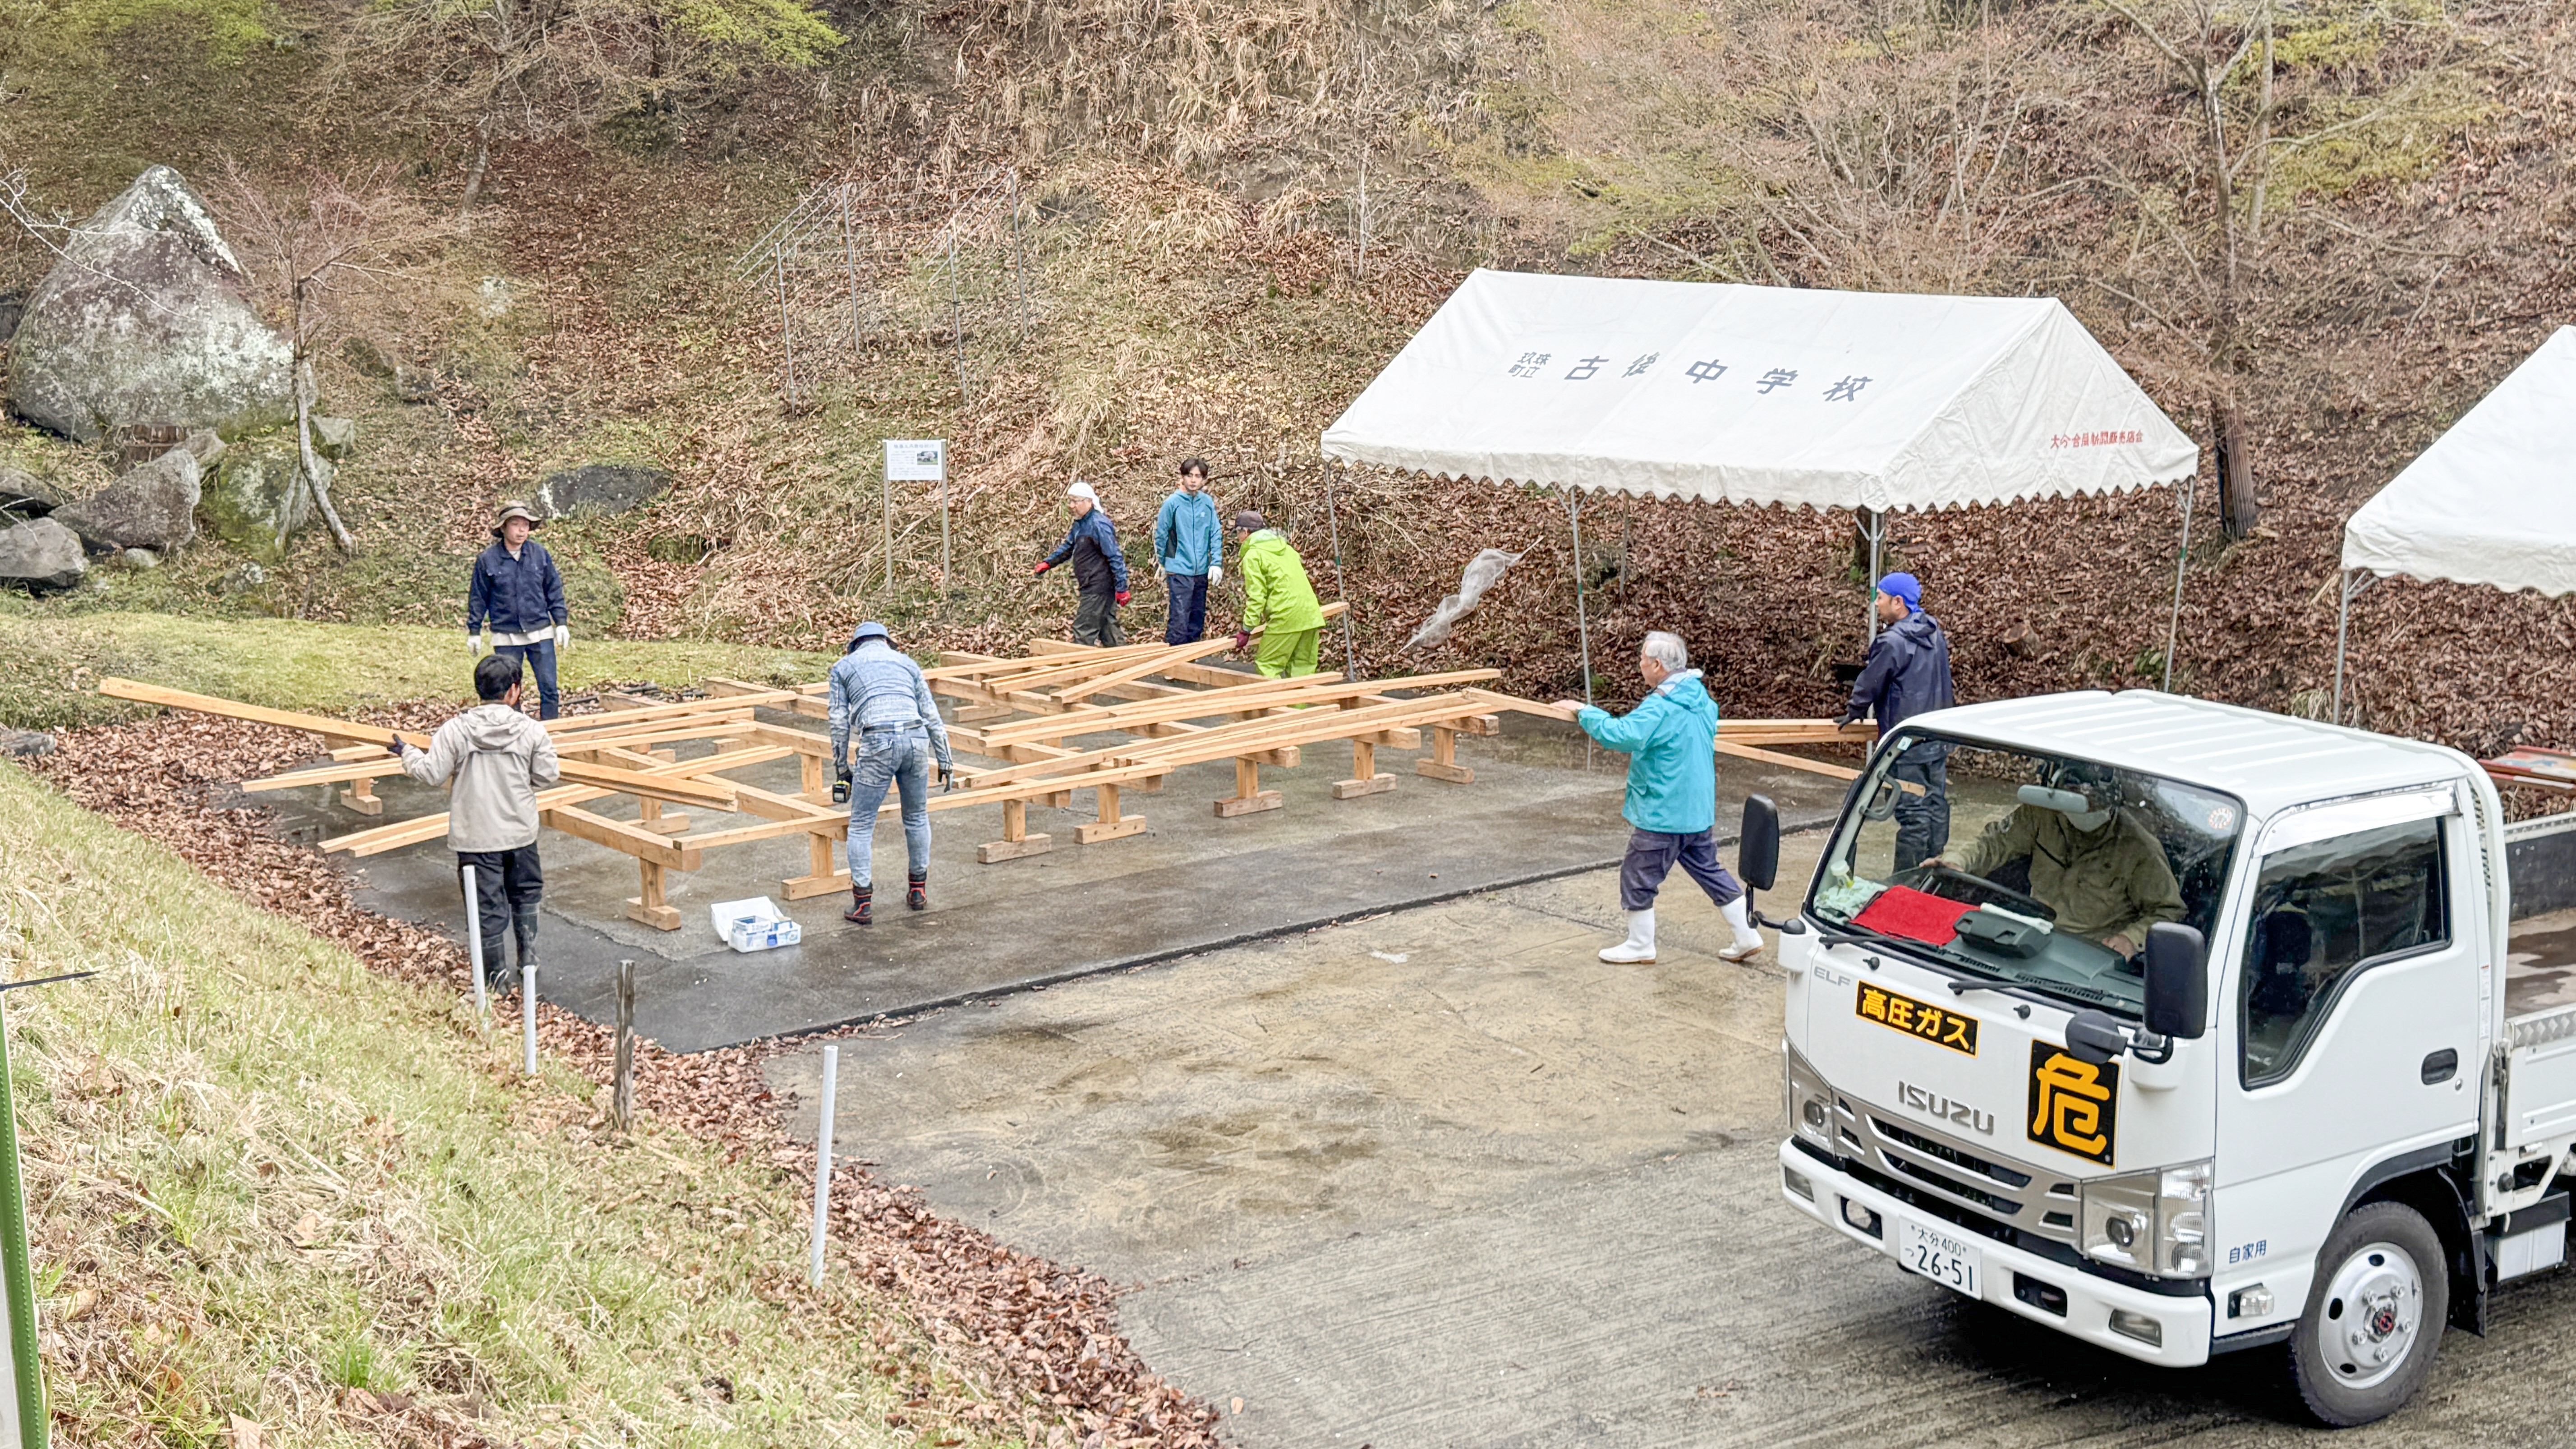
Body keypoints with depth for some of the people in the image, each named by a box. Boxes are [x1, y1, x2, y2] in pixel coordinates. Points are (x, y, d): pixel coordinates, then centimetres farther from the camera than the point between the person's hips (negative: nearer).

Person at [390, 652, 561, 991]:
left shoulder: (455, 731, -11)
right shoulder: (532, 731, -9)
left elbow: (431, 774, -8)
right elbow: (547, 776, -3)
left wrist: (408, 753, 12)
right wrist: (548, 753, 19)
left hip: (475, 837, -2)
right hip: (520, 833, 2)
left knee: (487, 904, 7)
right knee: (525, 894, 24)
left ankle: (496, 976, 12)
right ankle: (529, 960, 26)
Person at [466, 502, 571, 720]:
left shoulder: (540, 554, 2)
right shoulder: (488, 560, -3)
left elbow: (554, 590, 10)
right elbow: (477, 598, 5)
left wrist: (561, 622, 5)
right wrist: (474, 632, 6)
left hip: (541, 633, 1)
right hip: (506, 637, -1)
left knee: (549, 688, 0)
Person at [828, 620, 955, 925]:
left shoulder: (843, 667, 20)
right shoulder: (906, 663, 26)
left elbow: (839, 723, 15)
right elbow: (931, 715, 22)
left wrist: (841, 768, 23)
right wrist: (945, 761, 24)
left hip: (878, 743, -3)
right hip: (916, 739, 3)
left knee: (862, 825, 5)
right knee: (917, 817, 21)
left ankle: (863, 905, 3)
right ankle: (918, 892, 29)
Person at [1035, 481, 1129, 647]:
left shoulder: (1099, 525, -17)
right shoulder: (1080, 524, 13)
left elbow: (1115, 558, -19)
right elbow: (1068, 547, 26)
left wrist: (1121, 588, -20)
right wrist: (1048, 563, 11)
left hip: (1099, 588, -10)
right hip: (1092, 588, 10)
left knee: (1084, 629, -10)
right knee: (1107, 627, 15)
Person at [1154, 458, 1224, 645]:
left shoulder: (1208, 503, 3)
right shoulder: (1173, 503, -7)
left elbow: (1216, 535, 7)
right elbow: (1161, 534, 1)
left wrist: (1217, 563, -2)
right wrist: (1161, 563, 9)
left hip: (1202, 571, 5)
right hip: (1179, 571, -5)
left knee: (1198, 619, 12)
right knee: (1179, 618, -10)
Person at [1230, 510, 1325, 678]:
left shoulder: (1253, 555, -2)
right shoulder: (1284, 547, 22)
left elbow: (1256, 596, -9)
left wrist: (1246, 630, -7)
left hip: (1286, 616, -8)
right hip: (1311, 614, 8)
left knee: (1267, 666, -2)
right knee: (1303, 667, 11)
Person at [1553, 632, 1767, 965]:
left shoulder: (1660, 707, -23)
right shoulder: (1701, 698, 6)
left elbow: (1621, 735, -33)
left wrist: (1584, 712, -21)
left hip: (1664, 813, -9)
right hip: (1700, 810, 9)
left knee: (1638, 876, 6)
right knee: (1708, 869, 19)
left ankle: (1640, 946, 17)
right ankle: (1747, 935, 18)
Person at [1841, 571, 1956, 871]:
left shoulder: (1893, 642, -18)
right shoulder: (1935, 634, 9)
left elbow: (1870, 683, -10)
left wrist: (1855, 712, 7)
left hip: (1908, 743, -9)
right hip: (1939, 737, 9)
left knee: (1912, 812, -5)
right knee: (1936, 806, 13)